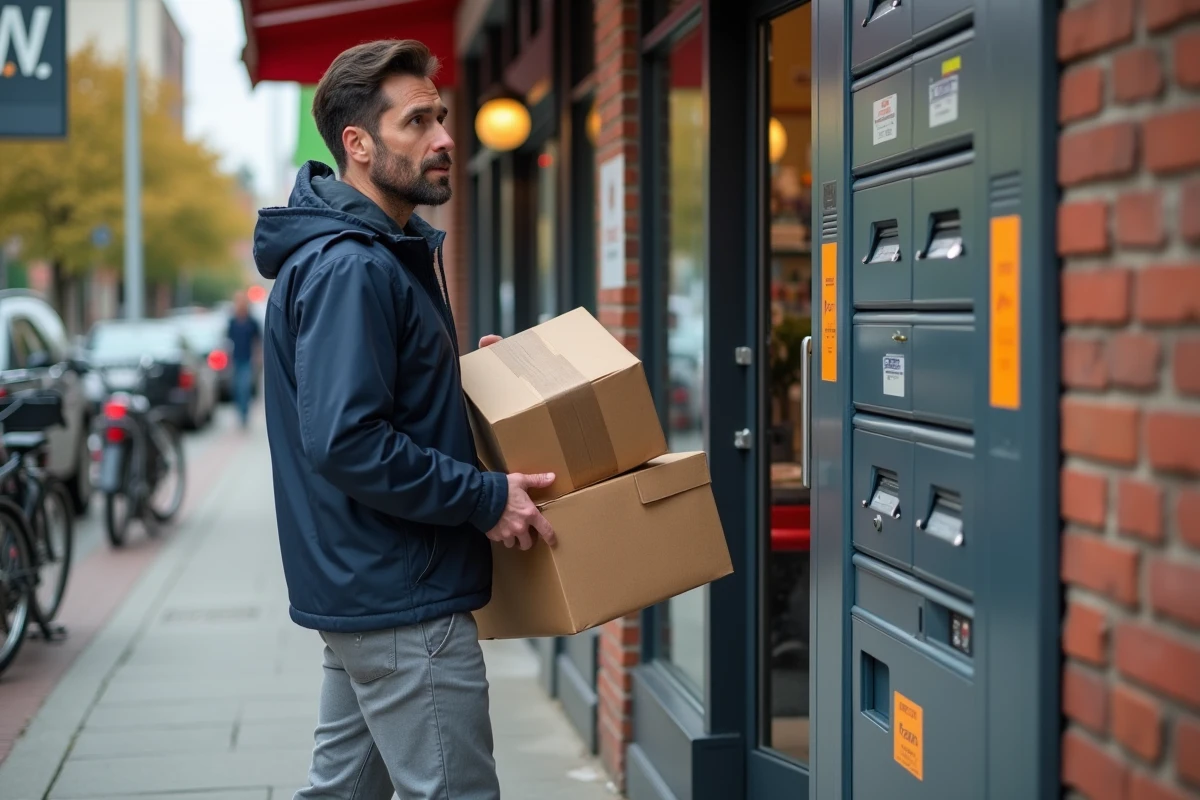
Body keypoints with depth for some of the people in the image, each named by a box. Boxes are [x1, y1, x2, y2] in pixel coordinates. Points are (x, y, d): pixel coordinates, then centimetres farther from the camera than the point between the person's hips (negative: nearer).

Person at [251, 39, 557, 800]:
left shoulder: (385, 252, 13)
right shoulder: (351, 268, -20)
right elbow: (345, 441, -26)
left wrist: (460, 369, 12)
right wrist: (485, 497, -20)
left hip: (362, 587, 10)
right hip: (402, 595, -10)